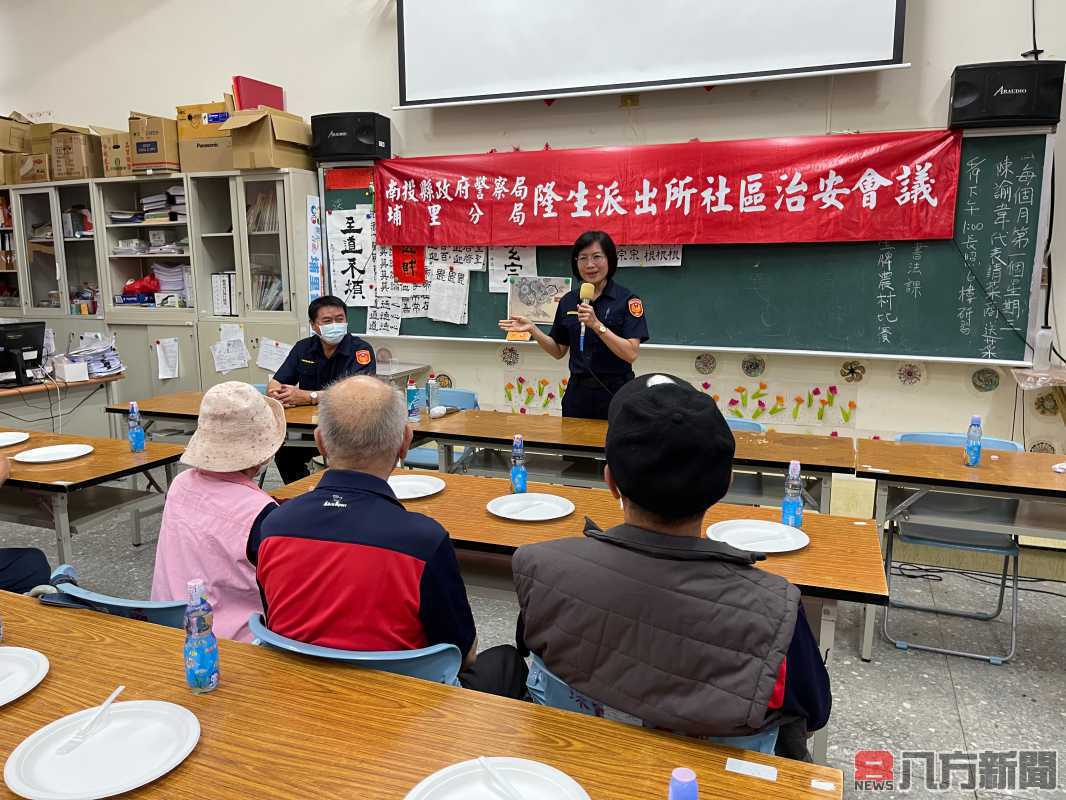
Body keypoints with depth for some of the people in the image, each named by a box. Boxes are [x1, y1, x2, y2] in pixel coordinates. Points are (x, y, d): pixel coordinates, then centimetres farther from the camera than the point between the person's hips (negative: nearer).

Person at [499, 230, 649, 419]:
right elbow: (559, 351, 11)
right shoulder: (568, 301, 6)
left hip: (614, 392, -4)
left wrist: (597, 325, -25)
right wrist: (532, 330, -3)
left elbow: (631, 353, -16)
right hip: (578, 392, 4)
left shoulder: (627, 300, -8)